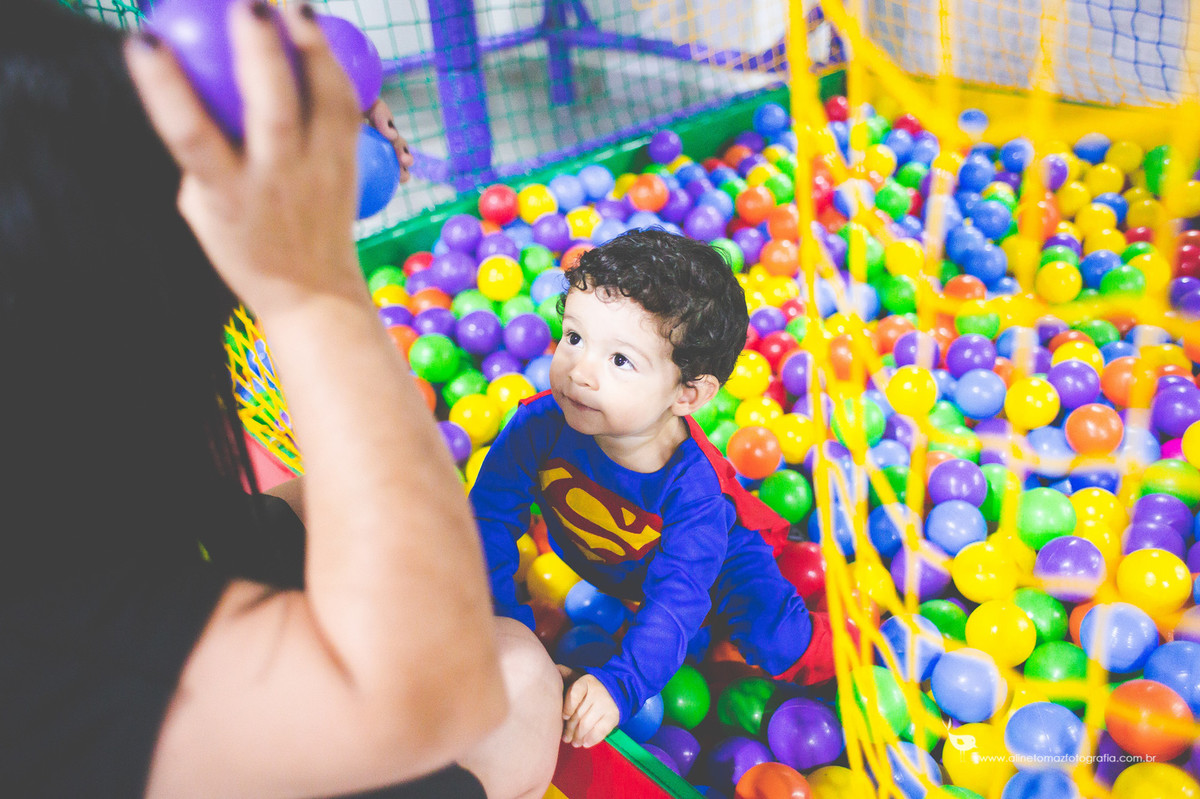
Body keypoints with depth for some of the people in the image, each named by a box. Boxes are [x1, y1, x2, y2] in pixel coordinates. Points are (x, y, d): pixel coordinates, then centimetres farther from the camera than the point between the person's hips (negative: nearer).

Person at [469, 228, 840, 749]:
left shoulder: (694, 486, -38)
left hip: (716, 555, -4)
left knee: (780, 650, -16)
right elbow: (490, 517, -23)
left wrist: (619, 685, -49)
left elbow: (676, 599, -37)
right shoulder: (541, 424, -32)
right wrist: (505, 628, -31)